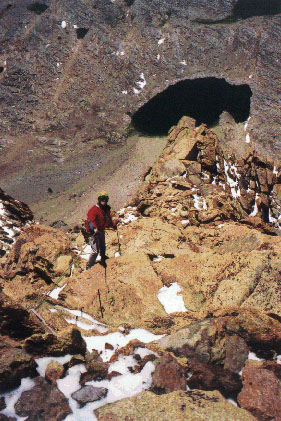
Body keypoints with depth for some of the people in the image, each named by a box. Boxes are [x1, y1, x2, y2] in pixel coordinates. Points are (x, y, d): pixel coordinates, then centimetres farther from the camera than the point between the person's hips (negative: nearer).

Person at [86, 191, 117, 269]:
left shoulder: (107, 209, 7)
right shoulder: (94, 209, -21)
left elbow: (109, 219, 25)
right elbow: (90, 220, -31)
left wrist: (113, 225, 30)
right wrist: (94, 228, -45)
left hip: (102, 231, 9)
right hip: (94, 232, -8)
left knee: (103, 248, 27)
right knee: (95, 250, -12)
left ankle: (103, 262, 49)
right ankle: (89, 266, 1)